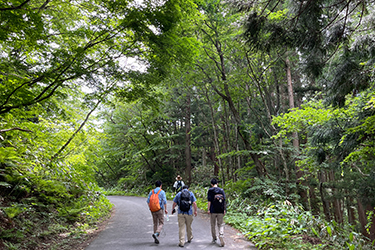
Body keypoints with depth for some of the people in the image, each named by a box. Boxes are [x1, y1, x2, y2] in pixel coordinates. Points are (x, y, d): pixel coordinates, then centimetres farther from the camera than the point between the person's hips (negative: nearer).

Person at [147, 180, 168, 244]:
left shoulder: (151, 192, 6)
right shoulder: (162, 192, -5)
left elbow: (148, 201, 4)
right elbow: (164, 201, -11)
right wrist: (165, 209, -2)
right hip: (160, 209, -4)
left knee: (155, 223, 13)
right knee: (161, 223, 4)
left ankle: (156, 239, 14)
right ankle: (156, 233, -20)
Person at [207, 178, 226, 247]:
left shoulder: (210, 190, -4)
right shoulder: (221, 190, 4)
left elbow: (209, 201, -8)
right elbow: (224, 200, 3)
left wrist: (208, 209, -3)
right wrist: (224, 210, 8)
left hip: (213, 211, -2)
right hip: (220, 211, 2)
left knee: (213, 225, 13)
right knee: (221, 225, 7)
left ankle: (214, 239, 23)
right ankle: (221, 237, -12)